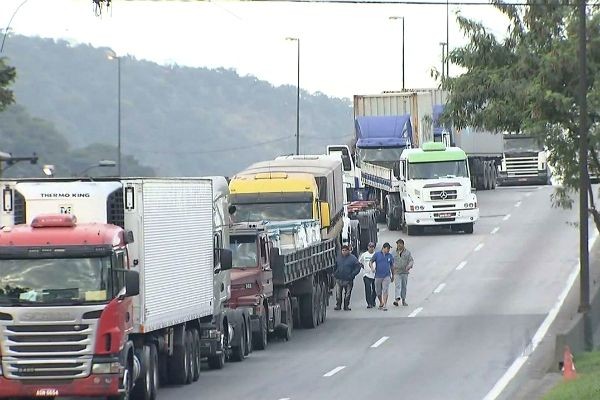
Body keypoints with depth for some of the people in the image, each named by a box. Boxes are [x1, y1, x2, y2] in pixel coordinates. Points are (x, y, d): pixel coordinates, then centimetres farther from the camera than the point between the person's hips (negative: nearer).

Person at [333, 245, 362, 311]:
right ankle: (338, 305, 6)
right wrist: (334, 273, 5)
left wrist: (352, 275, -13)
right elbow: (335, 267, 22)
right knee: (338, 293, -2)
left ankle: (346, 306, 14)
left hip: (348, 280, -2)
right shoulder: (338, 258, 10)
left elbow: (358, 268, -3)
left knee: (347, 294, 3)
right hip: (339, 279, 2)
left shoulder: (353, 258, -2)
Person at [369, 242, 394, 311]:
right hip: (378, 276, 0)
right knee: (378, 291, 9)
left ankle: (385, 305, -10)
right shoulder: (377, 254, 1)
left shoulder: (390, 256, 6)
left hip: (386, 276, 0)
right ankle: (381, 303, 31)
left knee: (385, 291, -11)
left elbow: (392, 266, 16)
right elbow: (371, 262, 2)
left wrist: (393, 276, 21)